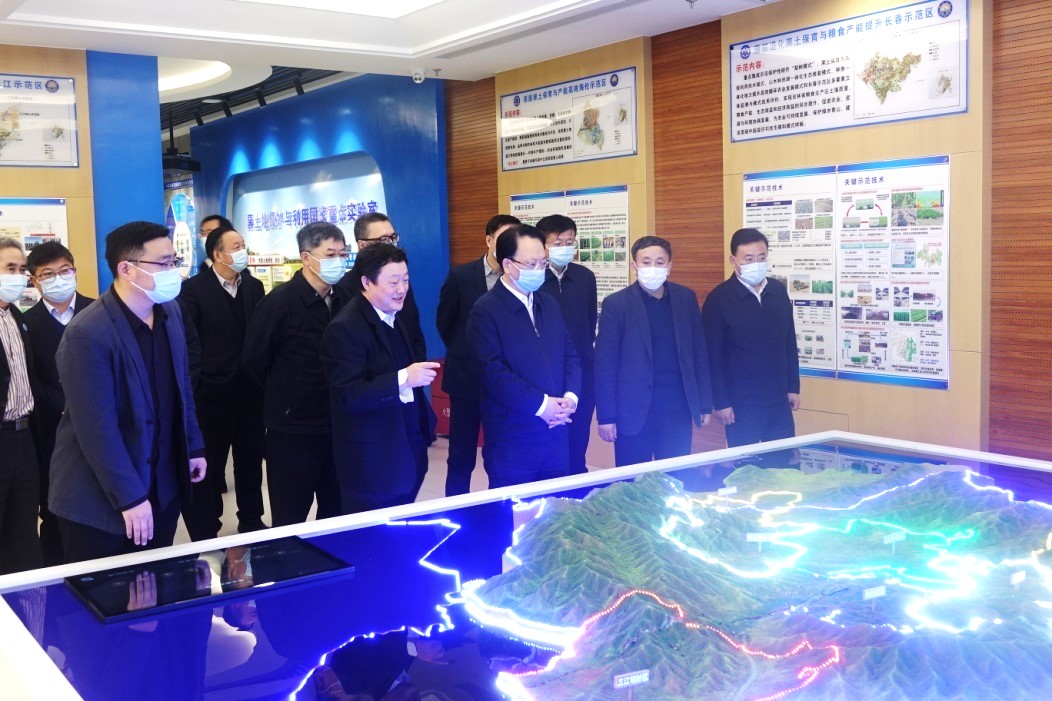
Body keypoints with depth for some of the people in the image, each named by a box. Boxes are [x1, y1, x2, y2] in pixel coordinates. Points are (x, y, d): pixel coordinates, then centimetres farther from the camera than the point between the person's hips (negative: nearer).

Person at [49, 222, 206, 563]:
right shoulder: (87, 333, -22)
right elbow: (97, 427, -22)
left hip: (163, 486, 6)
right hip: (100, 499, -6)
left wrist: (193, 446, 14)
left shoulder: (170, 311, 3)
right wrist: (129, 497, -21)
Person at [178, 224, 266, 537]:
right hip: (212, 392, -4)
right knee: (209, 465, 7)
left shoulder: (254, 286, 6)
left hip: (250, 391, 4)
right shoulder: (194, 288, -9)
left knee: (251, 460, 14)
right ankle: (204, 531, 20)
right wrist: (192, 384, -11)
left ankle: (251, 521, 29)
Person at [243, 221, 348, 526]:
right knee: (290, 523, 6)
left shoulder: (343, 298, 2)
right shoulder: (280, 301, -14)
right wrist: (285, 395, 4)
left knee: (335, 514, 17)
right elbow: (255, 361, -7)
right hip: (293, 429, -5)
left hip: (337, 424, 5)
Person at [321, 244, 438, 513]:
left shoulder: (395, 317, 11)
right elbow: (349, 396, -24)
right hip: (371, 463, -8)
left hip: (409, 454, 8)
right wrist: (402, 378, -31)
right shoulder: (345, 329, -17)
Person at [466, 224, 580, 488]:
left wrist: (570, 397, -6)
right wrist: (541, 405, -18)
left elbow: (569, 355, 13)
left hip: (557, 432, 6)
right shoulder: (486, 310, -9)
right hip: (513, 437, -6)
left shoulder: (550, 305, 13)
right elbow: (493, 370, -18)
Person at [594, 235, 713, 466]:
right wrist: (606, 416, -7)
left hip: (678, 408, 3)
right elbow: (605, 363, -5)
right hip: (633, 410, -3)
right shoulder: (616, 304, -5)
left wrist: (705, 404, 8)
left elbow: (699, 353, 10)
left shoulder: (686, 298, 5)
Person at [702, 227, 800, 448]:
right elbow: (712, 355, -9)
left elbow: (789, 343, 14)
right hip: (741, 404, -5)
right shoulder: (719, 298, -9)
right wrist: (721, 402, -11)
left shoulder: (778, 291, 6)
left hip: (778, 401, 5)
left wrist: (793, 387, 12)